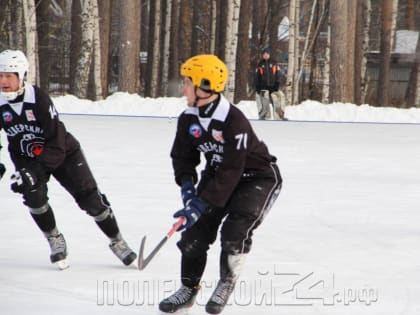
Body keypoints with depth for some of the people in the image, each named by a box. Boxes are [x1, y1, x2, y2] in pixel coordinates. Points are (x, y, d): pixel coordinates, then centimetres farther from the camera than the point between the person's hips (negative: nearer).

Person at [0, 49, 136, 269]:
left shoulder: (38, 99, -30)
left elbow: (57, 142, -31)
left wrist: (35, 171, -38)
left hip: (63, 152, -3)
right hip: (26, 157, 3)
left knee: (90, 199, -5)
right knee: (33, 194, -23)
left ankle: (116, 242, 15)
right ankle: (54, 240, -1)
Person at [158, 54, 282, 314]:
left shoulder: (235, 122, -32)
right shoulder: (188, 119, -9)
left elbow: (231, 172, -33)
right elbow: (182, 156, 4)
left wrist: (201, 204, -35)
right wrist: (187, 186, -16)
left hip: (257, 177, -7)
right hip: (217, 173, 7)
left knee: (236, 230, -23)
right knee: (196, 228, -4)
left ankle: (227, 283, 2)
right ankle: (189, 288, 12)